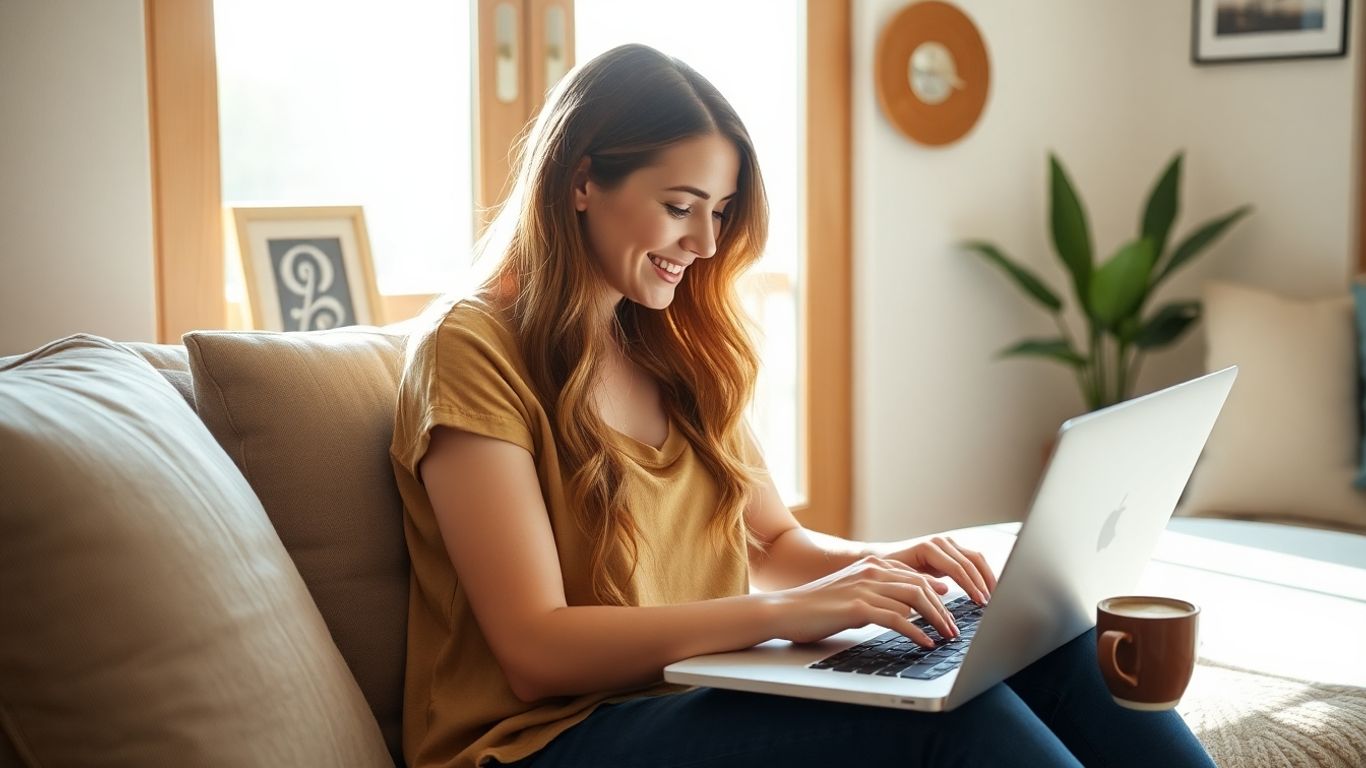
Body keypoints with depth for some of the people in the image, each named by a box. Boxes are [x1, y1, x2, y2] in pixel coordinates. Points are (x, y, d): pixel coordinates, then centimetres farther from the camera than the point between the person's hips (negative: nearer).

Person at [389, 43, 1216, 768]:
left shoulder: (679, 347, 14)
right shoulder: (471, 350, -9)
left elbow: (775, 541, 20)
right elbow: (534, 647, -16)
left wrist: (878, 563, -3)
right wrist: (779, 613, -25)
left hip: (707, 697, 7)